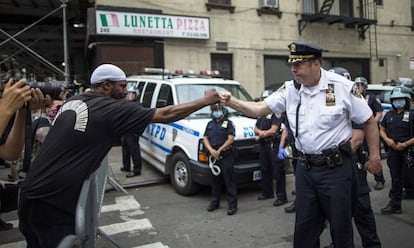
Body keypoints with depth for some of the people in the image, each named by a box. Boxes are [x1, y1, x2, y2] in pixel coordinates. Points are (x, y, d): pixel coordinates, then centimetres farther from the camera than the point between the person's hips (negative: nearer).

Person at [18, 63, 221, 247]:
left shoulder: (72, 101, 10)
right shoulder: (112, 109, -14)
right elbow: (165, 115, -12)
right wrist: (206, 101, -2)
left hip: (31, 196, 9)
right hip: (53, 204, -8)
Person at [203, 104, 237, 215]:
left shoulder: (228, 123, 3)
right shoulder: (210, 124, 18)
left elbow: (231, 139, -6)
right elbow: (205, 139, 11)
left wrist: (219, 150, -13)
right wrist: (211, 150, -6)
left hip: (226, 156, -5)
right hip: (213, 156, 5)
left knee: (229, 180, -4)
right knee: (214, 180, 13)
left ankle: (232, 205, 1)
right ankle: (214, 202, 25)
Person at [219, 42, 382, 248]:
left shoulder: (343, 87, -8)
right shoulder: (290, 90, 2)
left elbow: (369, 121, 0)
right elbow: (259, 109, -3)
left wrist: (374, 156, -1)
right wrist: (231, 101, -15)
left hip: (336, 167, -4)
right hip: (305, 168, 4)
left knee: (340, 224, 10)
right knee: (304, 227, 16)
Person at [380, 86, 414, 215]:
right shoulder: (389, 115, 8)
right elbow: (382, 130, 16)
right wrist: (387, 139, -2)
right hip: (393, 151, 5)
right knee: (395, 179, 12)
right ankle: (395, 205, 22)